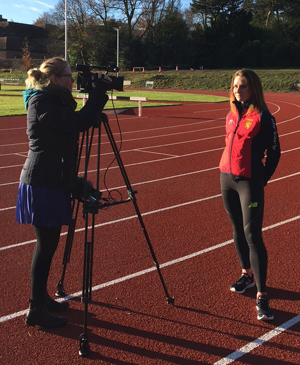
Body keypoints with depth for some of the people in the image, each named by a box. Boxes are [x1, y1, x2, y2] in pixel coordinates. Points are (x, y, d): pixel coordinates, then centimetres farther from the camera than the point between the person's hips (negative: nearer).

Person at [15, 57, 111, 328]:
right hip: (43, 184, -9)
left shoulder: (54, 100, 14)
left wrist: (98, 93, 6)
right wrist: (99, 92, -17)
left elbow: (75, 124, 15)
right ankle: (36, 310, 7)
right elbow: (80, 123, -25)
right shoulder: (42, 103, -15)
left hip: (54, 181, 10)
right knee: (46, 244, -3)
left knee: (48, 242, 16)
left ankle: (42, 297, 29)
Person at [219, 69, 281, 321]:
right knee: (238, 230, 15)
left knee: (252, 234, -11)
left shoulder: (262, 117, -9)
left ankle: (261, 296, -7)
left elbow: (274, 151, -7)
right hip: (227, 179, 7)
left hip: (249, 182, -7)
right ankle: (247, 274, 34)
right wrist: (228, 169, 14)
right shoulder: (231, 116, 10)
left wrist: (262, 179, -5)